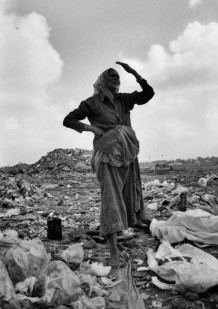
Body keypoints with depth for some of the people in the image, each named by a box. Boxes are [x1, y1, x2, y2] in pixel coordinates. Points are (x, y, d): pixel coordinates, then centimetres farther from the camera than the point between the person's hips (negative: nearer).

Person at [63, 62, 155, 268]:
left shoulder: (123, 100, 13)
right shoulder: (92, 103, 1)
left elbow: (148, 94, 10)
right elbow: (68, 120, 2)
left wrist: (134, 73, 1)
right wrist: (91, 128, -12)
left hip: (127, 153, 6)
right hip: (108, 154, -5)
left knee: (127, 195, 11)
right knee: (111, 197, -12)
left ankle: (112, 231, 34)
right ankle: (114, 251, -10)